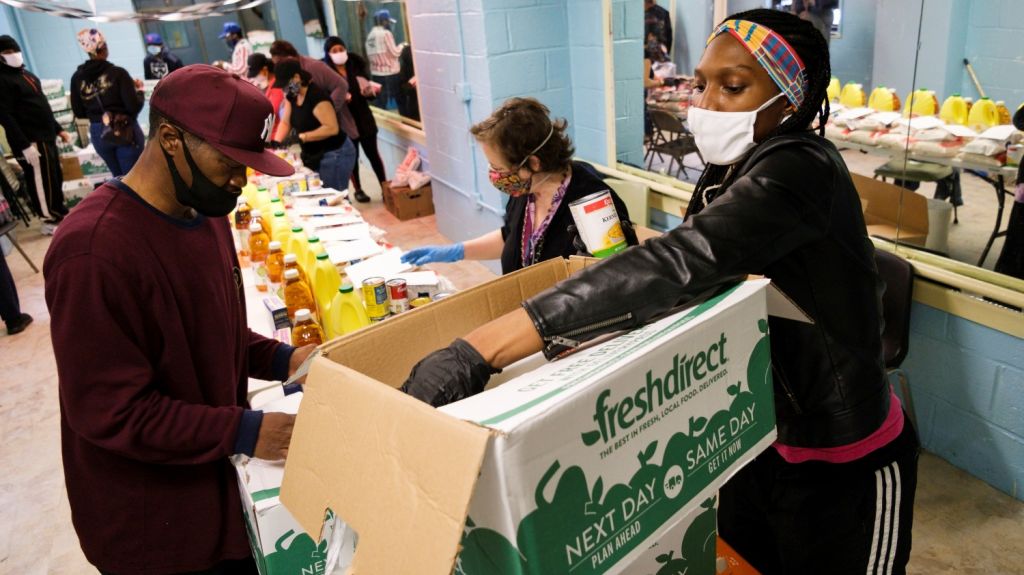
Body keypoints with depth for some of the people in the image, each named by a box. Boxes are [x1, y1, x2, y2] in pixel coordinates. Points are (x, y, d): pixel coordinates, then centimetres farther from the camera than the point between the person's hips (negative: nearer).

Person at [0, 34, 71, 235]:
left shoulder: (26, 74, 18)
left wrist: (58, 129, 23)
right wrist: (24, 145, -25)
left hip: (47, 137, 9)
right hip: (31, 142, -9)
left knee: (56, 178, 17)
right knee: (42, 182, -3)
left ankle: (60, 212, 30)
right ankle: (51, 220, 6)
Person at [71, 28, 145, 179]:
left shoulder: (77, 77, 0)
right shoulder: (117, 73, -12)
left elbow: (78, 113, 5)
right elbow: (134, 107, -16)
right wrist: (138, 89, 2)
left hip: (99, 134, 5)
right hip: (126, 132, -4)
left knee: (118, 177, 20)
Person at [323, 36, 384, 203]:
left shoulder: (357, 65, 3)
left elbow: (368, 91, 9)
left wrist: (370, 92, -14)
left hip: (364, 117, 2)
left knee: (373, 153, 6)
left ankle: (385, 186, 14)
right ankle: (358, 190, 21)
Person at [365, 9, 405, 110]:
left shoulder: (370, 35, 11)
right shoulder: (386, 33, -10)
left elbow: (370, 55, 11)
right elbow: (394, 52, -11)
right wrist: (401, 46, 6)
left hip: (376, 73, 6)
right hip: (390, 72, -6)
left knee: (382, 101, 7)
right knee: (398, 98, 3)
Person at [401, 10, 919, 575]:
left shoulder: (800, 171, -28)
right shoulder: (729, 170, -2)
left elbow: (677, 264, -44)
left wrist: (477, 350, -51)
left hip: (842, 465, -7)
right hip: (759, 434, 7)